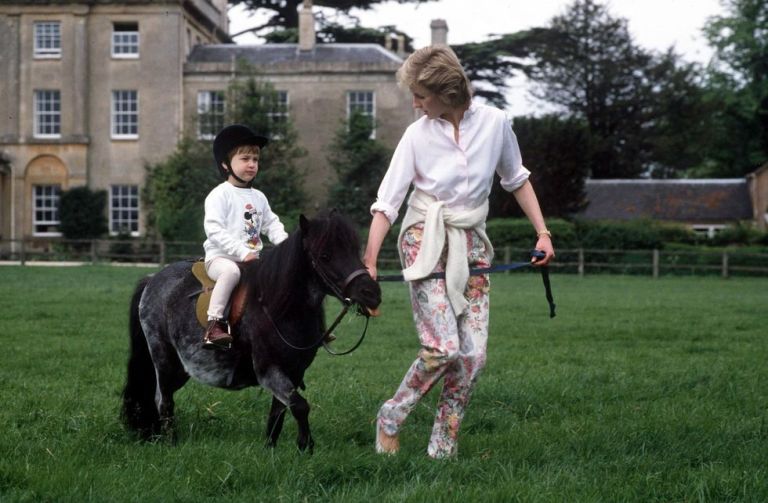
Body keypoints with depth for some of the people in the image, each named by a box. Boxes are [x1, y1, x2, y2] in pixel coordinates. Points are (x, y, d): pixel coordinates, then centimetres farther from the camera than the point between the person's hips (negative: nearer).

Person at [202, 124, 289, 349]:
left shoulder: (258, 197, 16)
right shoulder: (219, 195, -6)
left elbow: (272, 224, 19)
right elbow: (214, 230, -16)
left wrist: (285, 243, -3)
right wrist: (242, 253, -23)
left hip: (253, 258, 7)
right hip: (221, 257, -7)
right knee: (231, 271, -39)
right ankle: (214, 324, -38)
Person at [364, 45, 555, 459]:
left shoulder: (493, 122, -3)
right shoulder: (417, 135, -7)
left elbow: (516, 179, 13)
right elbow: (386, 203, -9)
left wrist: (542, 232, 8)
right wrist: (369, 263, -17)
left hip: (471, 246, 3)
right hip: (426, 242, -3)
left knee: (473, 354, -5)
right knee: (443, 346, -17)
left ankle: (442, 449, 5)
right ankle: (390, 418, 4)